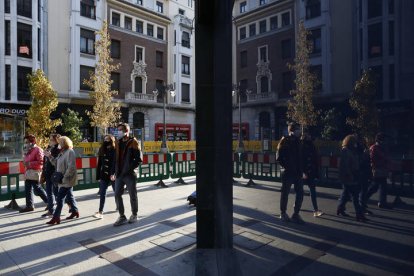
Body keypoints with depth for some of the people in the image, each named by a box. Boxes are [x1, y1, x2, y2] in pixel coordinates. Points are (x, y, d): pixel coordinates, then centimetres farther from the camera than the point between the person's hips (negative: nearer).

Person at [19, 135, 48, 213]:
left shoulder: (38, 150, -13)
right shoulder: (28, 151, 16)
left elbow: (41, 162, -21)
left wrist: (30, 163, -21)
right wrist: (25, 163, 10)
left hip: (35, 172, -9)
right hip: (28, 173, 9)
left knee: (37, 190, -5)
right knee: (27, 190, 10)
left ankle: (49, 202, 9)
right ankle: (29, 205, 18)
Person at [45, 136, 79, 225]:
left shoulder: (70, 152, -17)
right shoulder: (62, 153, 12)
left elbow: (71, 167, -23)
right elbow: (57, 164, 14)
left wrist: (64, 177, -23)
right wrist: (50, 157, 5)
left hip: (67, 180, -9)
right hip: (65, 180, 9)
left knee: (60, 198, -6)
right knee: (69, 196, 19)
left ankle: (56, 217, 2)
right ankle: (75, 211, 33)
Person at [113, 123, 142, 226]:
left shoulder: (133, 142, -6)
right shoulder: (118, 143, 12)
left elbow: (139, 159, -11)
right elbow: (116, 159, 14)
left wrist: (129, 169, -16)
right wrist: (115, 172, 8)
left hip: (130, 175, -5)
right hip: (119, 175, 6)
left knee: (132, 196, 7)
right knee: (117, 195, 5)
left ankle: (134, 215, 24)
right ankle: (122, 216, 17)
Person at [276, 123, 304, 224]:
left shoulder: (297, 141, 10)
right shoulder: (284, 141, -8)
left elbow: (300, 156, 14)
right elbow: (279, 157, -12)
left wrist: (300, 169, 5)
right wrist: (286, 166, -14)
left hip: (297, 172, 6)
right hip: (287, 172, -6)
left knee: (300, 193, 4)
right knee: (285, 193, 6)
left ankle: (296, 215, 16)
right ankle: (283, 213, 22)